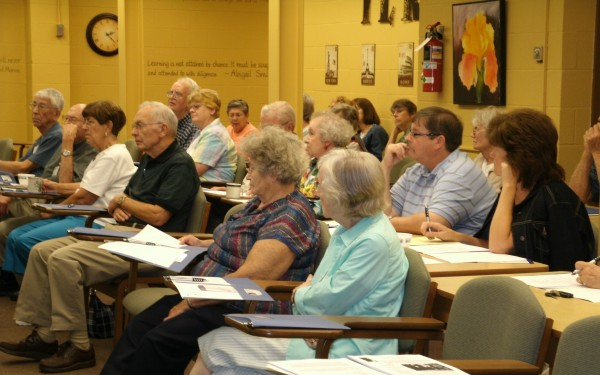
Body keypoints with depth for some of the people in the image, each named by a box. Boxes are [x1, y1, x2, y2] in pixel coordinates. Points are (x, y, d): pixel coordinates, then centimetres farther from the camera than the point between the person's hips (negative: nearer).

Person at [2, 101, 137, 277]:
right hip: (83, 216, 11)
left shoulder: (113, 156, -15)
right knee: (16, 236, 1)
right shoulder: (106, 154, 18)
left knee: (25, 241, -21)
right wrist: (57, 187, 18)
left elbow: (84, 198, -16)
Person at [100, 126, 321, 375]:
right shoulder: (259, 204, 14)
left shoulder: (291, 216, -18)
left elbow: (249, 278, -25)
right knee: (139, 328, -6)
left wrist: (191, 302, -19)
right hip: (209, 295, 10)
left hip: (245, 311, -10)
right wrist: (203, 244, 14)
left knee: (159, 340, -24)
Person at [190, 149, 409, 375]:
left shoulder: (375, 242, -20)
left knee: (219, 343, -9)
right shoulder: (347, 230, 12)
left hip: (341, 353, -9)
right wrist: (306, 293, -6)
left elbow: (327, 304, -18)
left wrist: (300, 294, 3)